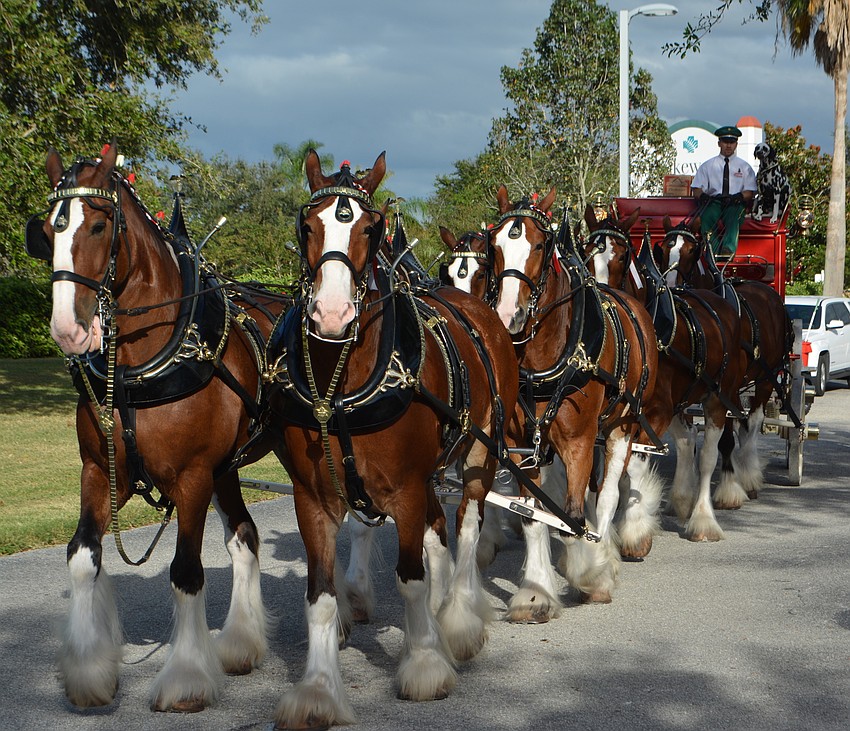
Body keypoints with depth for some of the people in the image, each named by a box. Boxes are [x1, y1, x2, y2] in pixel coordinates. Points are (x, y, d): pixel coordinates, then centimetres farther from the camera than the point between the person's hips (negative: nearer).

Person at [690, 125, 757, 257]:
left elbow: (750, 192, 9)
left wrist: (739, 196, -14)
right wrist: (702, 195, -16)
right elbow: (696, 189, 9)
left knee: (733, 218, -37)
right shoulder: (707, 166, 19)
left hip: (735, 204, 0)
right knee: (706, 216, -36)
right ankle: (713, 252, -46)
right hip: (713, 201, 1)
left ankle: (728, 250, -58)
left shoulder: (744, 167, 19)